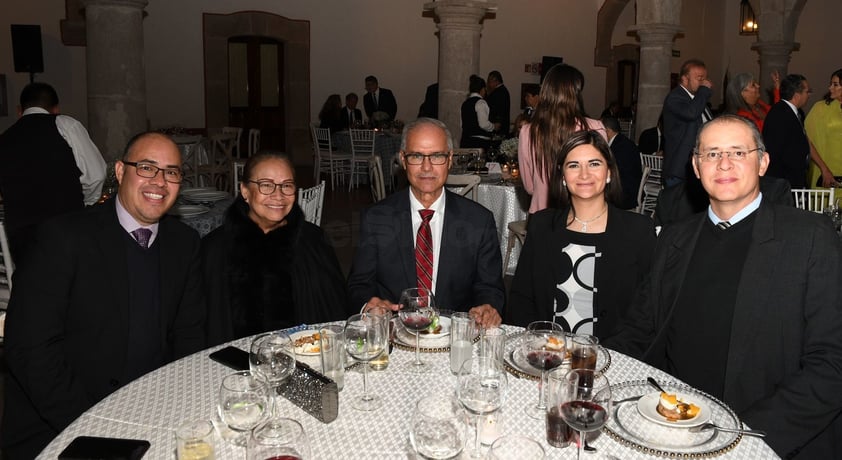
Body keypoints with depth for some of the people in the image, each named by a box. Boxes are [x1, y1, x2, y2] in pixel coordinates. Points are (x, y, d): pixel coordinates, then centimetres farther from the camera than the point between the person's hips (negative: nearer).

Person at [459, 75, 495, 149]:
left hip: (465, 140, 7)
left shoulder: (465, 103, 13)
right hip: (479, 141, -7)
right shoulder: (480, 102, -8)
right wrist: (494, 126, 2)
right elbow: (484, 124, -15)